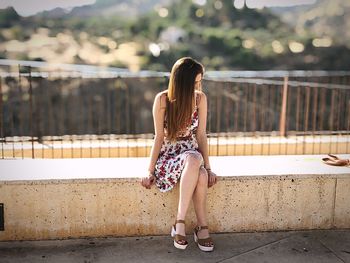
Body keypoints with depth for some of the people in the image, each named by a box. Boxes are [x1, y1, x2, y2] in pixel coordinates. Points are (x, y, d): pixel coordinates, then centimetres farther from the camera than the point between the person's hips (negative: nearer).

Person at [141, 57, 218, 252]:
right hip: (168, 156, -2)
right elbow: (159, 137, -7)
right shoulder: (163, 99, -11)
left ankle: (180, 223, -20)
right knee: (194, 159, -38)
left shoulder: (200, 98, -3)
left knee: (202, 176, -35)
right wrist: (151, 172, -10)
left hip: (192, 154, 3)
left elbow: (201, 135, -1)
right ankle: (202, 227, -29)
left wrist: (207, 167, -9)